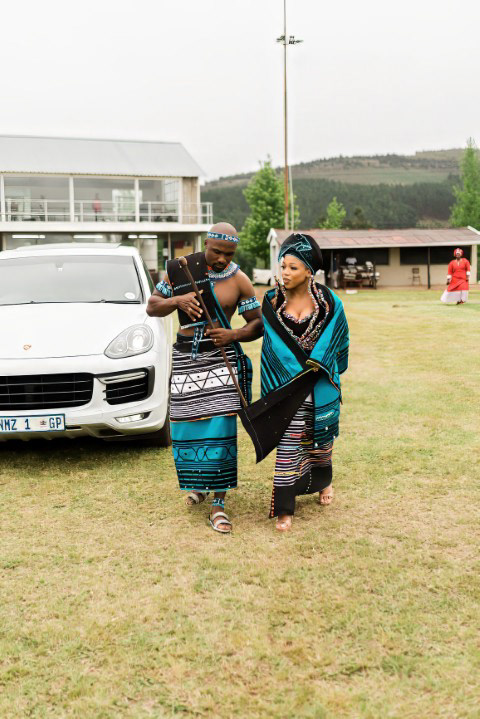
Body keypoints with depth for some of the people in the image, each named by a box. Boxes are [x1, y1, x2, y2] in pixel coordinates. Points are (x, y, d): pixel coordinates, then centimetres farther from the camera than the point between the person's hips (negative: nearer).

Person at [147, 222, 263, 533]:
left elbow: (259, 323, 3)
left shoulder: (239, 280, -2)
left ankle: (219, 504, -3)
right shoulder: (180, 269, 1)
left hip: (221, 357, -2)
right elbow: (152, 306, 6)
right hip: (186, 358, 2)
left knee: (221, 428, -10)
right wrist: (177, 301, -14)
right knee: (187, 427, 5)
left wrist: (234, 335, -16)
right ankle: (199, 482, 34)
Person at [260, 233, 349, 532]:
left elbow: (339, 342, 9)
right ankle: (284, 510, 3)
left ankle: (323, 482, 46)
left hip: (320, 385, 1)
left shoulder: (328, 303, -4)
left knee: (321, 437, 16)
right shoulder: (273, 302, -2)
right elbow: (270, 345, 6)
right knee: (288, 443, -5)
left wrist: (329, 371, 11)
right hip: (286, 384, -1)